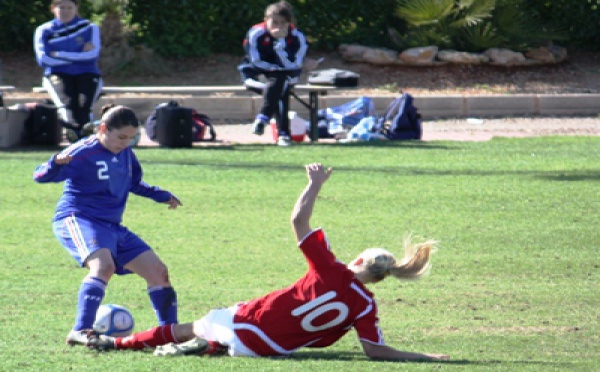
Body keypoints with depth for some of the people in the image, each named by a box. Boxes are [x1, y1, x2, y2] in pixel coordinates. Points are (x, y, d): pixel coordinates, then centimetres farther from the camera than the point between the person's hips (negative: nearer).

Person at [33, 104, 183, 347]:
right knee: (104, 265, -35)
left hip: (112, 226, 8)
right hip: (78, 219, -8)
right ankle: (80, 332, -39)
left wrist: (162, 196, 25)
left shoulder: (125, 153, 9)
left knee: (158, 271, 7)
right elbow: (41, 176, -19)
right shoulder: (82, 153, -13)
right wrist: (56, 164, -39)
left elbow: (134, 184, 28)